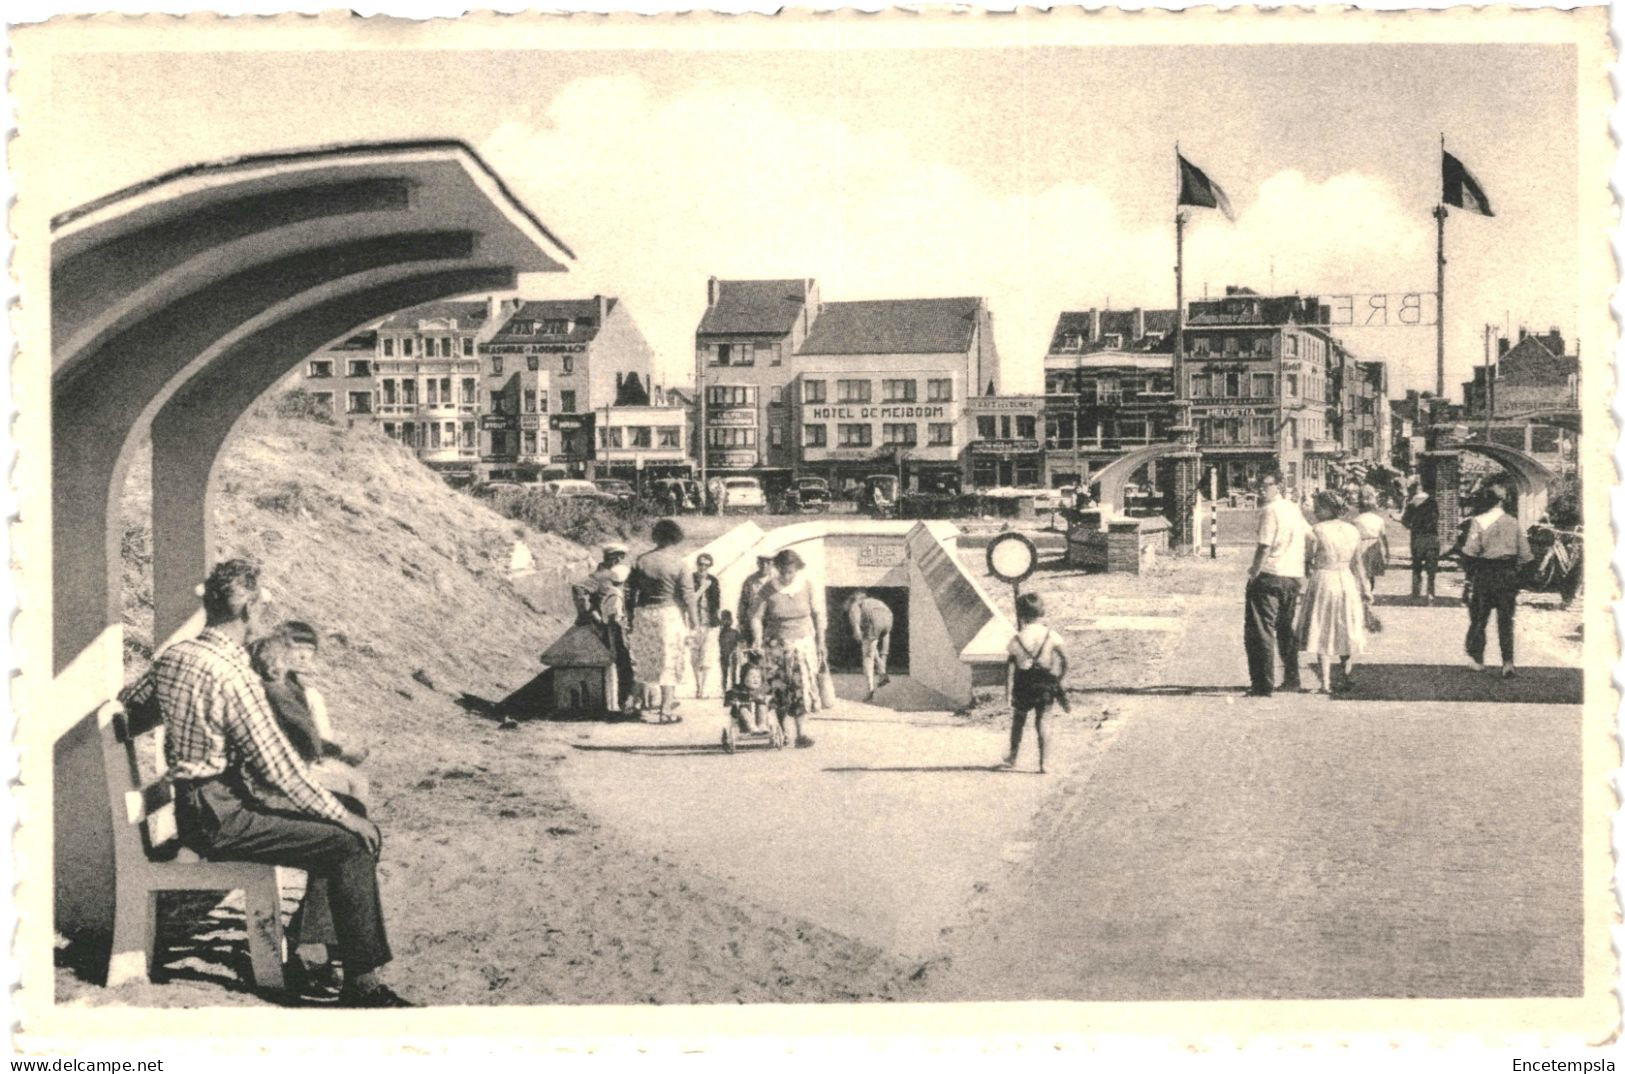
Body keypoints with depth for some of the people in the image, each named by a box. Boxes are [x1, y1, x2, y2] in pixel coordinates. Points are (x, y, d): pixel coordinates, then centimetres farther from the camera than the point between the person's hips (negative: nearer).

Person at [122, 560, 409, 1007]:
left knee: (351, 822, 12)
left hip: (197, 807, 10)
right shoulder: (234, 676, -22)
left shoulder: (172, 656, 4)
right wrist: (344, 817, -12)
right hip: (221, 821, -10)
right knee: (351, 843, -16)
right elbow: (279, 767, -21)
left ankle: (305, 944, 13)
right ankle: (362, 982, -13)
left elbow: (132, 703, 24)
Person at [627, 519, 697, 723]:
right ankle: (666, 709, 0)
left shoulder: (642, 560, 3)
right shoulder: (678, 563, -8)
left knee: (645, 660, 16)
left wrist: (632, 614, 12)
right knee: (669, 662, 2)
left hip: (643, 614, 4)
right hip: (669, 614, -4)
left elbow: (633, 591, 5)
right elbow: (688, 595, -9)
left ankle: (646, 704, 23)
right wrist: (692, 621, -1)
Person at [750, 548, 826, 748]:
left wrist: (820, 643, 6)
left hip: (802, 643, 0)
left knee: (802, 685, -9)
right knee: (779, 689, 2)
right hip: (776, 645, 0)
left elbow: (818, 615, 4)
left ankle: (801, 732, -7)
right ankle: (781, 730, 19)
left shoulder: (806, 586, -5)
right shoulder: (768, 590, -9)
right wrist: (758, 642, -20)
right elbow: (756, 617, -7)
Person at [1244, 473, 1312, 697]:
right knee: (1287, 630, 19)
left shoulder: (1270, 510, -12)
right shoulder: (1294, 508, 12)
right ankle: (1292, 679, 25)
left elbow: (1265, 547, -19)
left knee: (1261, 632, -4)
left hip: (1270, 576, -8)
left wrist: (1254, 573, -12)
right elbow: (1310, 535, 22)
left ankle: (1263, 685, -7)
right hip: (1294, 577, 8)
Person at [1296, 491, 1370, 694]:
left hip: (1323, 580, -5)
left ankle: (1325, 683, -1)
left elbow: (1309, 559, -10)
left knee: (1321, 634, 2)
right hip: (1347, 581, 5)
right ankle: (1347, 678, 22)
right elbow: (1357, 563, 10)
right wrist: (1364, 588, 17)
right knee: (1346, 632, 17)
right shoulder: (1353, 530, 4)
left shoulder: (1318, 531, -13)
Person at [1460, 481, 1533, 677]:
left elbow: (1470, 551, -15)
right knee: (1505, 620, 6)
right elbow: (1525, 554, 4)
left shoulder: (1479, 521, -9)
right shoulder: (1513, 522, 3)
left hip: (1485, 573, -3)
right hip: (1508, 574, 3)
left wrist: (1469, 571, 0)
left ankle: (1477, 658, 17)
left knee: (1479, 617, 10)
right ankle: (1507, 662, -2)